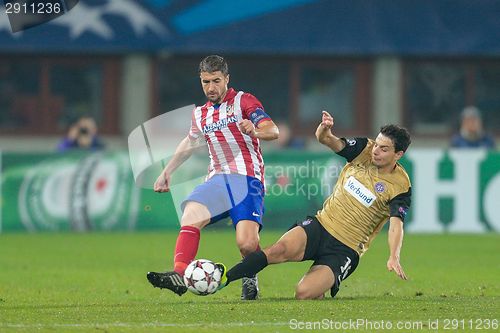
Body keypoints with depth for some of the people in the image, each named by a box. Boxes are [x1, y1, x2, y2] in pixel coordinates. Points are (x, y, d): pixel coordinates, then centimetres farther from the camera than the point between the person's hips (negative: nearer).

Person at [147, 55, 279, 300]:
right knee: (190, 214, -26)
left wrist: (255, 130, -32)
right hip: (217, 179, 5)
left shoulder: (243, 101, 2)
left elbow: (273, 131, -10)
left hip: (247, 179, -5)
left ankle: (250, 277, 7)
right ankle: (180, 275, -38)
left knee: (246, 243, -23)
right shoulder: (201, 114, 21)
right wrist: (167, 172, 39)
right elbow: (189, 143, 40)